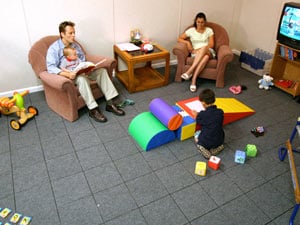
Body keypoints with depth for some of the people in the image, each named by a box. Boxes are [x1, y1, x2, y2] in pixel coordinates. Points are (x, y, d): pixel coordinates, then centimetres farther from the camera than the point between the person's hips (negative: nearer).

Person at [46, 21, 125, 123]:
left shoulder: (75, 45, 11)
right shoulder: (54, 48, -9)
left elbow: (83, 60, 15)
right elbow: (51, 67, -20)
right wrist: (67, 74, -35)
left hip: (80, 72, 6)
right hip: (67, 75, -6)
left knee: (101, 71, -14)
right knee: (81, 78, -38)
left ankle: (110, 103, -19)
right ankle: (93, 109, -32)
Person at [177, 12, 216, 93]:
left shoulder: (209, 30, 10)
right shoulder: (191, 30, 9)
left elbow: (211, 45, 1)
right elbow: (179, 39, 8)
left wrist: (199, 50, -12)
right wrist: (187, 42, -11)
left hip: (209, 52, 1)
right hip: (196, 53, -1)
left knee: (205, 51, -40)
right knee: (205, 57, -39)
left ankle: (190, 71, -45)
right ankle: (194, 80, -44)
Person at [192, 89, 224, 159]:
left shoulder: (202, 114, -19)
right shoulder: (220, 112, -8)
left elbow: (198, 121, 4)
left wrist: (196, 114, 25)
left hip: (205, 142, -4)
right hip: (219, 141, 4)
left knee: (197, 134, 27)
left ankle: (203, 150, 4)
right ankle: (218, 147, 12)